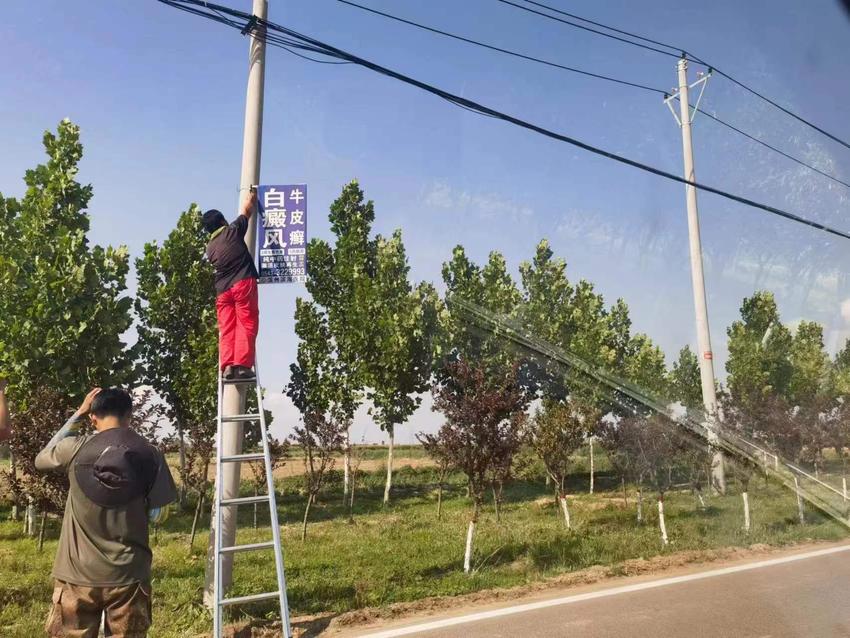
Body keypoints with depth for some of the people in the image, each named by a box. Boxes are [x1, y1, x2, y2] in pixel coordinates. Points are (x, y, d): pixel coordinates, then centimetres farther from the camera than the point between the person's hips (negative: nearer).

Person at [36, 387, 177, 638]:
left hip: (78, 575, 0)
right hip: (129, 575, 0)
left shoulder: (75, 448, -8)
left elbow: (41, 460, 15)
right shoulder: (150, 454, -7)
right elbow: (156, 513, 0)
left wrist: (77, 415, 13)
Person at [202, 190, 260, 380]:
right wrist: (251, 197, 37)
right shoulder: (233, 231, 4)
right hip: (243, 283, -5)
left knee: (227, 329, 4)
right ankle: (242, 365, -15)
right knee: (247, 325, -6)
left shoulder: (210, 248, 16)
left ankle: (227, 366, -7)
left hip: (222, 290, 5)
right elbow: (246, 211, 18)